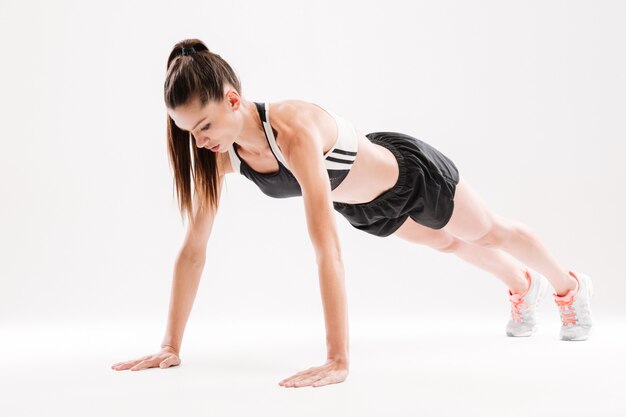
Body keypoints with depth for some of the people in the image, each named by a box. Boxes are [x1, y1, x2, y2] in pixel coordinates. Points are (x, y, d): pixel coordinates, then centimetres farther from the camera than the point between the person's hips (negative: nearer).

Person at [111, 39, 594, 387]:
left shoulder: (295, 130, -46)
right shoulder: (219, 151, -25)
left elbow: (327, 249, -51)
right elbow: (194, 248, -21)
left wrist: (338, 361, -52)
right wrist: (171, 346, -21)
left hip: (412, 175, -6)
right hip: (367, 208, 7)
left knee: (491, 233, 22)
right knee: (447, 242, 33)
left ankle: (571, 285, 56)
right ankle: (523, 286, 66)